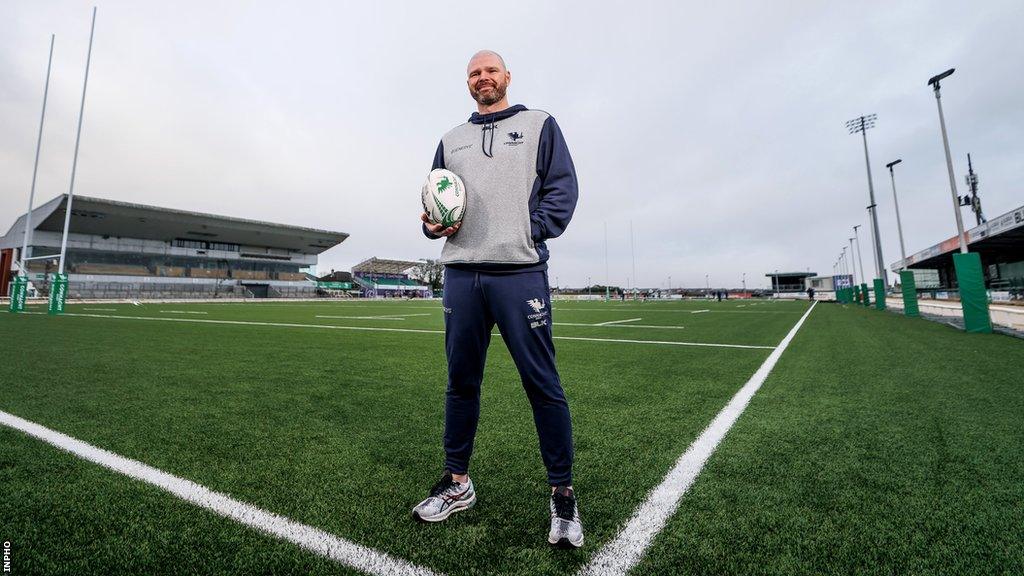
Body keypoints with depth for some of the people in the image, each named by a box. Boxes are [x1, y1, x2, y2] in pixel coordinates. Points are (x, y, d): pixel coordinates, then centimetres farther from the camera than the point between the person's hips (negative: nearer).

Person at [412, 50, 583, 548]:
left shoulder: (539, 124, 14)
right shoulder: (452, 139, 25)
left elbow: (562, 188, 3)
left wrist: (531, 231, -10)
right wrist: (433, 224, 3)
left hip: (520, 271, -4)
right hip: (460, 272, 5)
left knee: (541, 383, -3)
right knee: (461, 381, 9)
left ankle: (562, 492, 13)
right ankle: (457, 482, 25)